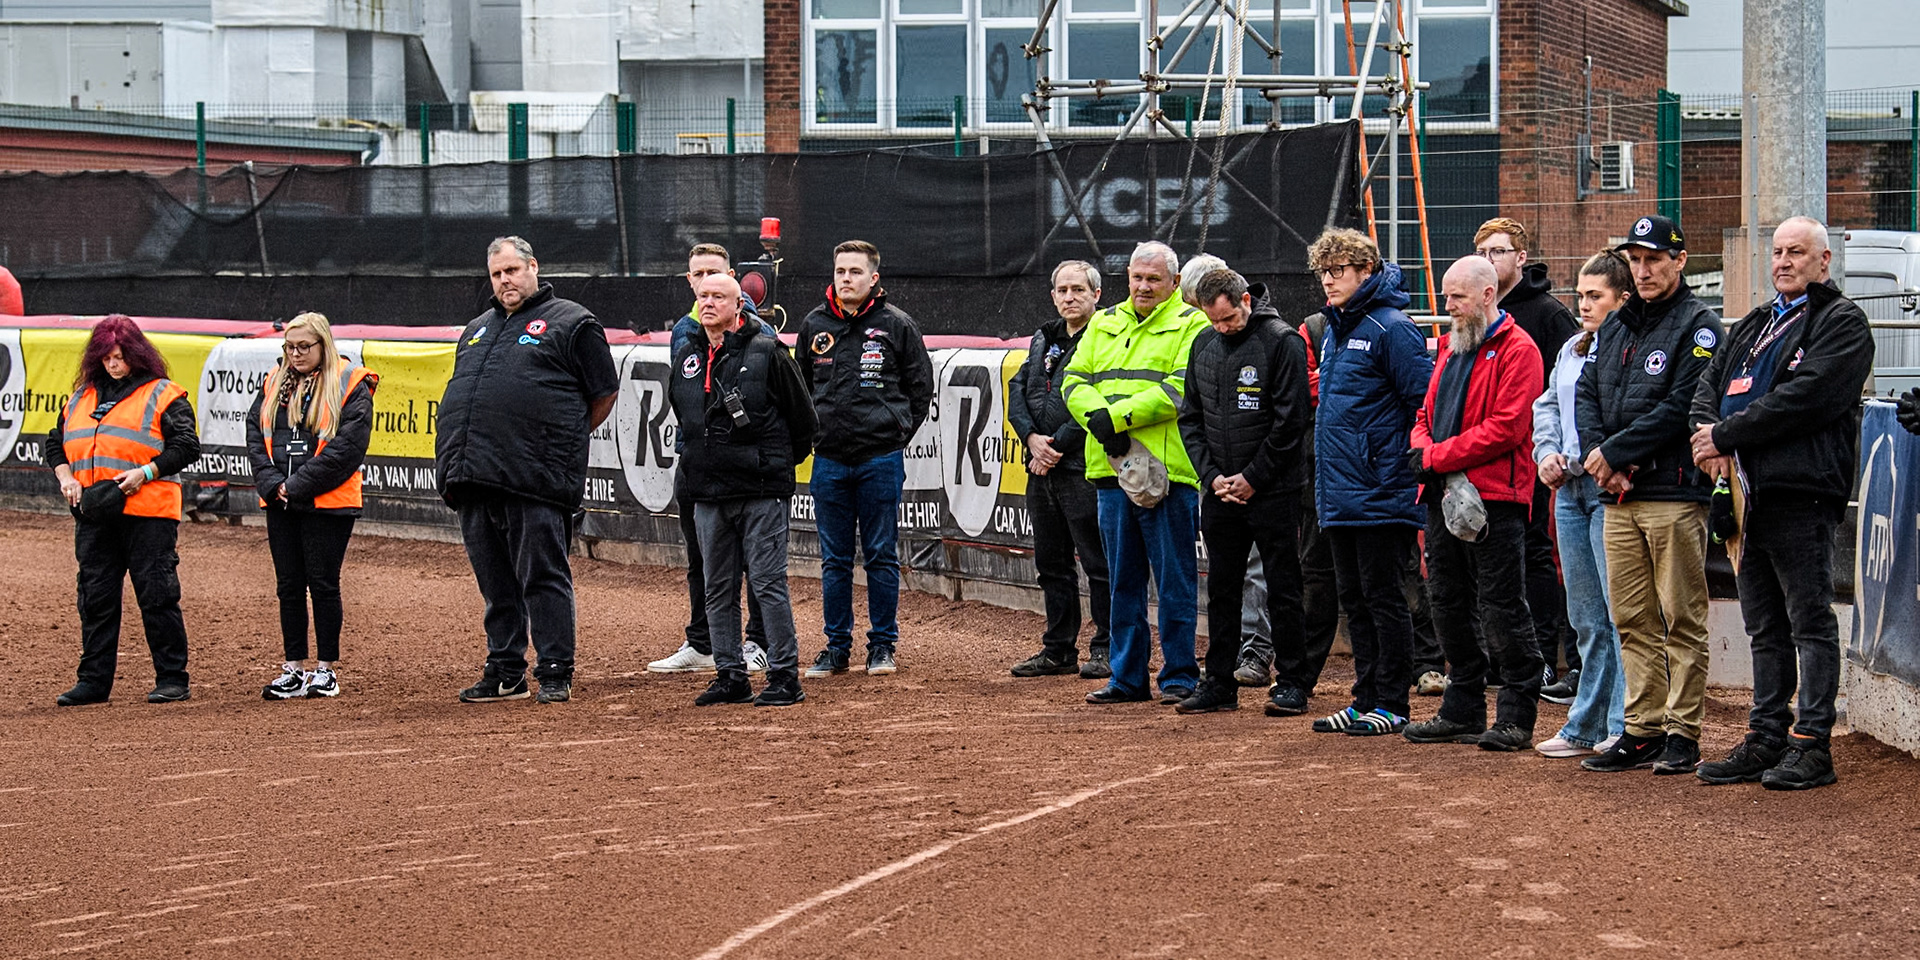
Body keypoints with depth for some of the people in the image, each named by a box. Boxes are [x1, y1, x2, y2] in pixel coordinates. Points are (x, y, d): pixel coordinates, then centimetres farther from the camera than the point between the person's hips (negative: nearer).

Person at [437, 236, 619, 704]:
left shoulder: (570, 323, 3)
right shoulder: (478, 329, 24)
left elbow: (605, 394, 3)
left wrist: (564, 441, 5)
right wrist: (454, 463, 19)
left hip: (534, 484, -7)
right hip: (474, 480, 7)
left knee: (542, 577, -5)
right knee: (496, 584, 11)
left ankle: (555, 674, 0)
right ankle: (505, 673, 18)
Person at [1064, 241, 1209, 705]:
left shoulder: (1190, 325, 0)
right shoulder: (1104, 324, 18)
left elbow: (1180, 390, -14)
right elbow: (1075, 381, 11)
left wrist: (1118, 415, -17)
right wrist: (1097, 416, -10)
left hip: (1168, 471, -6)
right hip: (1112, 468, 6)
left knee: (1175, 579, -1)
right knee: (1122, 579, 11)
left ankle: (1179, 676, 6)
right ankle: (1127, 678, 17)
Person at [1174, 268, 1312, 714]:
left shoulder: (1282, 341, -9)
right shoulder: (1204, 344, 10)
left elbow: (1290, 420, -12)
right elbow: (1190, 417, 13)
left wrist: (1252, 478, -11)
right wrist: (1211, 476, 0)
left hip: (1272, 492, -6)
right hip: (1219, 491, 6)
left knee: (1282, 591, 0)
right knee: (1221, 590, 10)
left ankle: (1292, 684, 6)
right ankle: (1219, 683, 17)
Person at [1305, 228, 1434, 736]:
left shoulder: (1391, 328, -12)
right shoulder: (1334, 332, 16)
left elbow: (1427, 403, -15)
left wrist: (1406, 464, -16)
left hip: (1381, 497, -9)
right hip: (1339, 498, 9)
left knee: (1385, 599, -2)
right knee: (1354, 600, 13)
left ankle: (1391, 704, 4)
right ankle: (1366, 699, 20)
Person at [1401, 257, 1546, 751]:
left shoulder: (1517, 350, -8)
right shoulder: (1452, 348, 20)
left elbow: (1505, 428, -18)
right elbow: (1428, 414, 22)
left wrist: (1437, 457, -16)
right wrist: (1423, 449, -1)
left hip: (1493, 498, -9)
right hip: (1442, 497, 9)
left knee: (1502, 609, -5)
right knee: (1448, 605, 12)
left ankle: (1515, 718, 0)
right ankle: (1462, 711, 21)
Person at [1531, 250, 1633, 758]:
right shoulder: (1572, 350, 18)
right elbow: (1547, 404, 24)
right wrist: (1548, 453, 8)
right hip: (1569, 490, 9)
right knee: (1586, 619, 13)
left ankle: (1624, 728, -3)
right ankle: (1586, 727, 19)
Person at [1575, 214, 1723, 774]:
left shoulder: (1698, 325, -4)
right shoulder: (1615, 328, 19)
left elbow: (1682, 408, -13)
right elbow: (1586, 394, 13)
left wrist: (1614, 453, -13)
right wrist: (1599, 459, -5)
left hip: (1674, 492, -7)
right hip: (1618, 497, 7)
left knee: (1682, 620, -2)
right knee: (1632, 620, 8)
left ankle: (1683, 733, 1)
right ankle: (1642, 730, 12)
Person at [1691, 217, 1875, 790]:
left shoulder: (1842, 323, -3)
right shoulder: (1755, 325, 23)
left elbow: (1804, 398, -16)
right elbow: (1709, 383, 15)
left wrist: (1725, 435, -14)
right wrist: (1709, 431, -7)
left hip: (1802, 491, -8)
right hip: (1750, 491, 8)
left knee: (1811, 623, -4)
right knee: (1765, 628, 13)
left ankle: (1813, 745, -2)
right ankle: (1766, 739, 19)